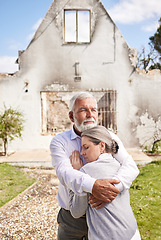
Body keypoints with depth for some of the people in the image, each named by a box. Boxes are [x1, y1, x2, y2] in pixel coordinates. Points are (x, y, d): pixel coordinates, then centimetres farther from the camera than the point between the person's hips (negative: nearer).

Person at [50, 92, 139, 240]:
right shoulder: (59, 141, -8)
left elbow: (131, 166, -16)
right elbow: (64, 172, -24)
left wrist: (112, 188, -36)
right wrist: (92, 186, -43)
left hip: (102, 215, 1)